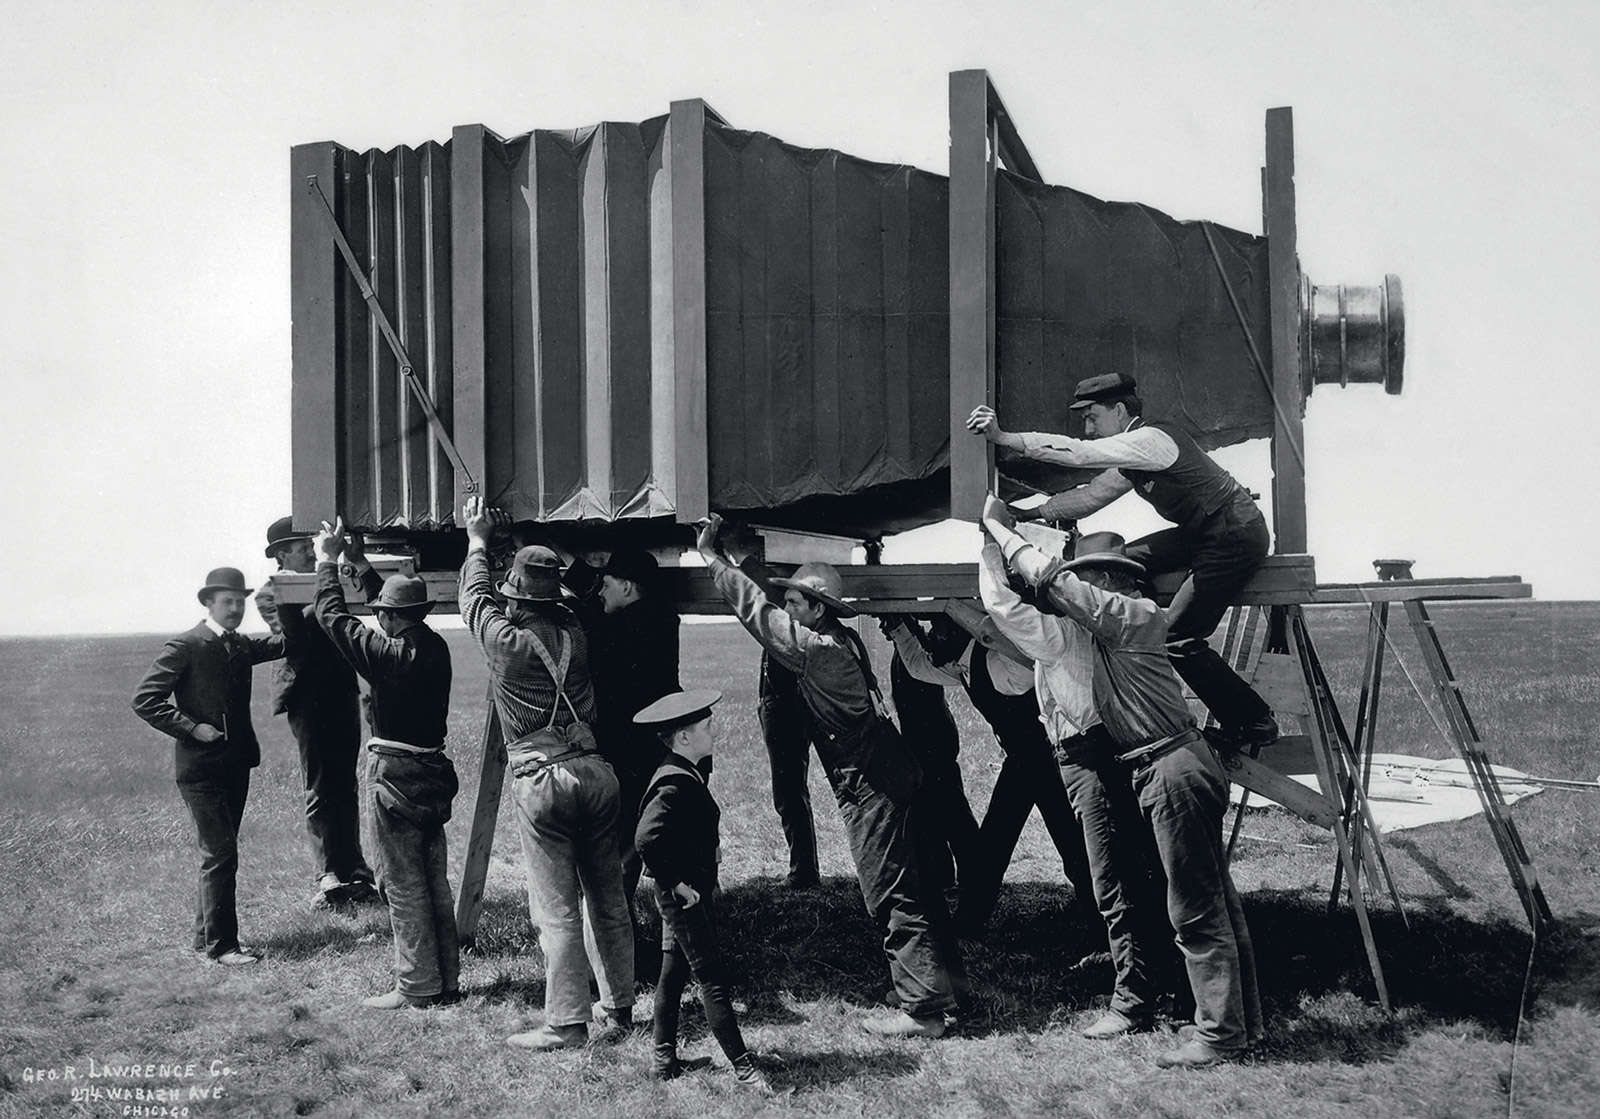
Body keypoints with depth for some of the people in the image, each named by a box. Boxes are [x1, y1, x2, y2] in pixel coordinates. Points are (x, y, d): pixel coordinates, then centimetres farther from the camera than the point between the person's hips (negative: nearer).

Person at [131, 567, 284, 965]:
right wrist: (191, 728, -17)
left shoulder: (242, 645, 11)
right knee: (220, 854, -9)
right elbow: (144, 699, -14)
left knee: (219, 852, 15)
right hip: (201, 768, -8)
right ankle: (220, 945, -2)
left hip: (236, 764, 8)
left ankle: (205, 935, 26)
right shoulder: (185, 647, -10)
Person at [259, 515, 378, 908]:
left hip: (342, 693, 6)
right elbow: (295, 633, -21)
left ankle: (354, 871, 16)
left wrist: (359, 563, -1)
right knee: (320, 791, -4)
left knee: (346, 787, 10)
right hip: (308, 697, -6)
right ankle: (328, 876, -1)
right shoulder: (275, 594, -4)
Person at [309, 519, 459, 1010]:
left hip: (394, 775, -7)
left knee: (403, 886, 0)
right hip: (432, 771, 7)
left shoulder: (388, 653, -17)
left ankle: (417, 987, 5)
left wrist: (327, 563, 5)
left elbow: (333, 618, -9)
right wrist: (356, 560, 25)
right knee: (436, 883, 13)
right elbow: (403, 612, 19)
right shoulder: (436, 648, 3)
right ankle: (446, 981, 19)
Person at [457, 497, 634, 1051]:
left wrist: (478, 542, 30)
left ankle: (565, 1022, 4)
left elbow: (474, 598, 14)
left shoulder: (506, 640, -6)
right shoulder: (574, 633, 5)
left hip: (542, 782, -5)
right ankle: (619, 1006, 21)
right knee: (608, 900, 12)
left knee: (556, 911, -1)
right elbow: (556, 602, 26)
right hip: (596, 772, 5)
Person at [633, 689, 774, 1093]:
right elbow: (646, 840, -32)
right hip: (683, 895, -10)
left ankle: (664, 1059, 26)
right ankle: (742, 1066, -1)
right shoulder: (673, 785, -23)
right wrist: (676, 883, -24)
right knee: (713, 978, -5)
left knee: (674, 973, 16)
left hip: (694, 889, 10)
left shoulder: (689, 775, 9)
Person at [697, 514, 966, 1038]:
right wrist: (718, 557, 16)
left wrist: (711, 556, -5)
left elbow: (756, 611, -14)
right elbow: (767, 616, 19)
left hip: (869, 786, -10)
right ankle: (947, 975, 28)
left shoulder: (815, 648, -18)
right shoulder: (844, 641, 9)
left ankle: (922, 1007, 1)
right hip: (887, 774, 10)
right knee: (907, 882, 18)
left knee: (890, 895, -4)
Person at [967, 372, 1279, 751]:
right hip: (1202, 533, 10)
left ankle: (1256, 726, 1)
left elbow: (1078, 453, -27)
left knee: (1178, 639, -12)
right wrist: (1026, 513, 5)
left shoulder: (1152, 439, -18)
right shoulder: (1132, 457, 12)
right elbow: (1091, 495, 15)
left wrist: (1002, 437, -29)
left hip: (1235, 537, -10)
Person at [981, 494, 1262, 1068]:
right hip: (1182, 765, 10)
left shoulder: (1133, 614, -11)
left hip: (1174, 769, -10)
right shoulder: (1115, 625, 17)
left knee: (1196, 912, -5)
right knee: (1215, 902, 14)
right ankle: (1242, 1021, 22)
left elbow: (1048, 577, -15)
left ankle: (1220, 1035, 2)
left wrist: (997, 525, -4)